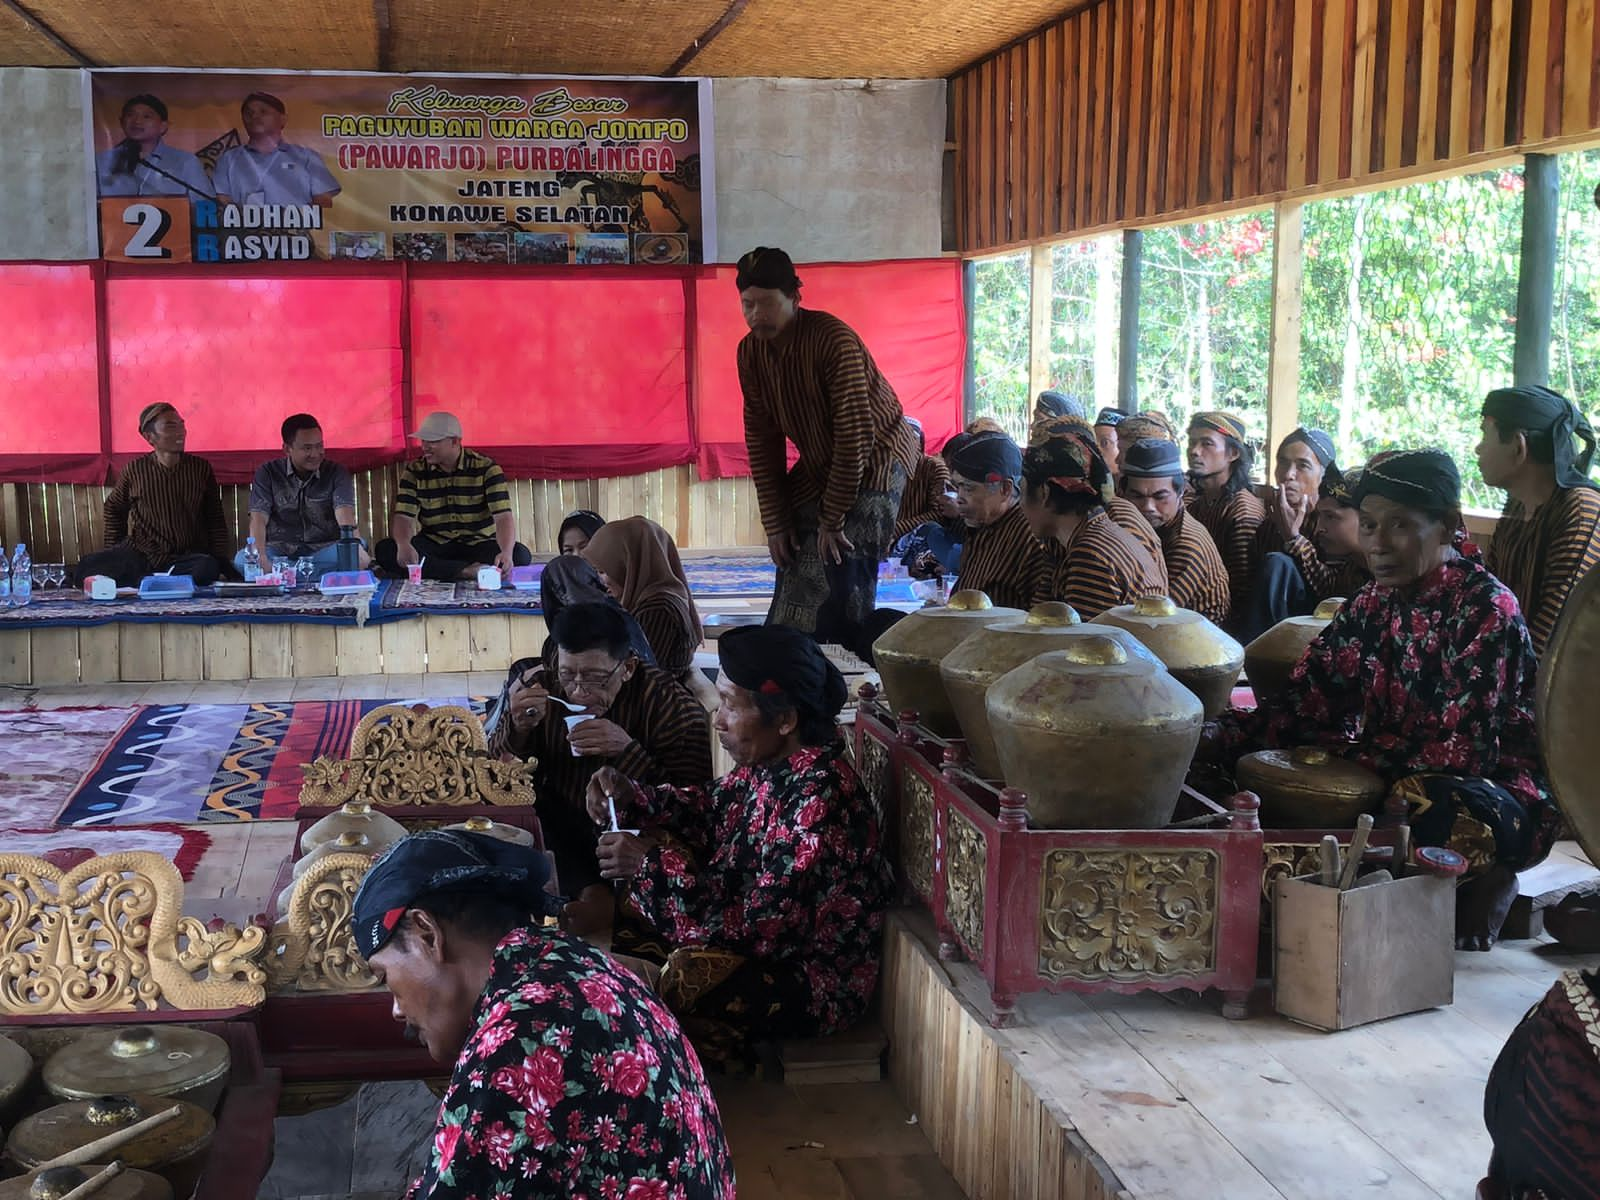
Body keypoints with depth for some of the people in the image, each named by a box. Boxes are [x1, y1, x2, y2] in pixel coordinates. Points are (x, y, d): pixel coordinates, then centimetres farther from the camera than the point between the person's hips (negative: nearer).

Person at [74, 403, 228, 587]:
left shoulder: (201, 468, 4)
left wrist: (220, 560, -1)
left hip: (188, 556, 0)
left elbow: (215, 520, 11)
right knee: (88, 566, -26)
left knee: (208, 568, -36)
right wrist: (114, 553, 12)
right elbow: (114, 508, 20)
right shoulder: (135, 470, 2)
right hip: (143, 554, 1)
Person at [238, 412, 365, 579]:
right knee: (242, 560, -30)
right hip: (280, 550, 0)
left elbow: (344, 515, -15)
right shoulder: (267, 473, 3)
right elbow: (258, 519, -8)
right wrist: (261, 559, -30)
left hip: (323, 550, 0)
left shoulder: (336, 473, 1)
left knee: (359, 556, -32)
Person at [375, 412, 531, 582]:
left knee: (520, 555, -30)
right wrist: (403, 545, -32)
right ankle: (467, 571, -33)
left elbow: (503, 516, -18)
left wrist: (506, 553, -38)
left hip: (478, 545, -2)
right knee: (385, 551, -27)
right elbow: (403, 516, -7)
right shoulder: (415, 471, 0)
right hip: (433, 545, 2)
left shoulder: (486, 469, -8)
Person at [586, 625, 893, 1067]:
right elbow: (712, 809, 14)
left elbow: (760, 929, -32)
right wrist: (628, 795, -5)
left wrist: (650, 868, -28)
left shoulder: (822, 801, -32)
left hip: (813, 983, -9)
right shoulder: (770, 762, -6)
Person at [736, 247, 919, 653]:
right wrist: (775, 522, -5)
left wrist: (832, 519, -22)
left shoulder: (834, 340, -26)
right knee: (794, 581, 2)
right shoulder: (750, 352, -5)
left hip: (874, 462, -6)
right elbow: (761, 438, -1)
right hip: (818, 466, 6)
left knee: (842, 586, -15)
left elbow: (855, 435, -26)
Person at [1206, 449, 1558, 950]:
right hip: (1385, 785, 6)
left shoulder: (1486, 608, -15)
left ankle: (1482, 884, -4)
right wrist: (1210, 739, -19)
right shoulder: (1372, 605, 5)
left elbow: (1459, 750, -22)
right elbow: (1302, 711, -4)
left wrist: (1345, 751, -22)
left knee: (1438, 812, -40)